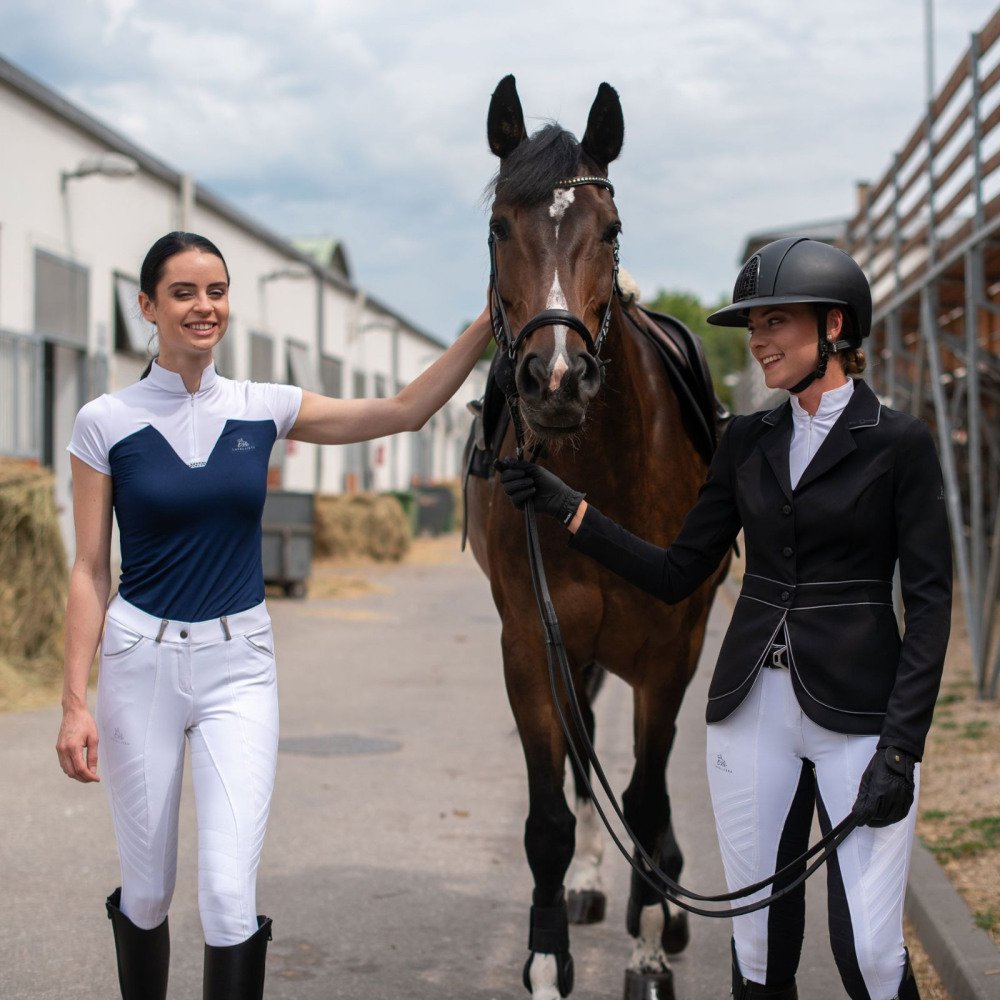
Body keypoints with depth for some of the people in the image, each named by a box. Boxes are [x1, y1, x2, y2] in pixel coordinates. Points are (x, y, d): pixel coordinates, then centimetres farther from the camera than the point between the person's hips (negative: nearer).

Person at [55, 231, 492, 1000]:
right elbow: (90, 571, -3)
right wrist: (75, 702, -8)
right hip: (140, 660, -1)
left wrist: (489, 323, -10)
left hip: (240, 664, 1)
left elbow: (405, 411, -1)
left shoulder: (263, 410, 2)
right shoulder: (107, 424, -4)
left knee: (230, 894, -9)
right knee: (147, 892, 11)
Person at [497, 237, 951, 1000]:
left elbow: (930, 603, -8)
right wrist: (568, 508, -1)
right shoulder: (748, 441, 9)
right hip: (752, 709, 5)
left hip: (858, 717, -5)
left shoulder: (898, 442, -5)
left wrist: (901, 747, -16)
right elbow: (678, 575, 9)